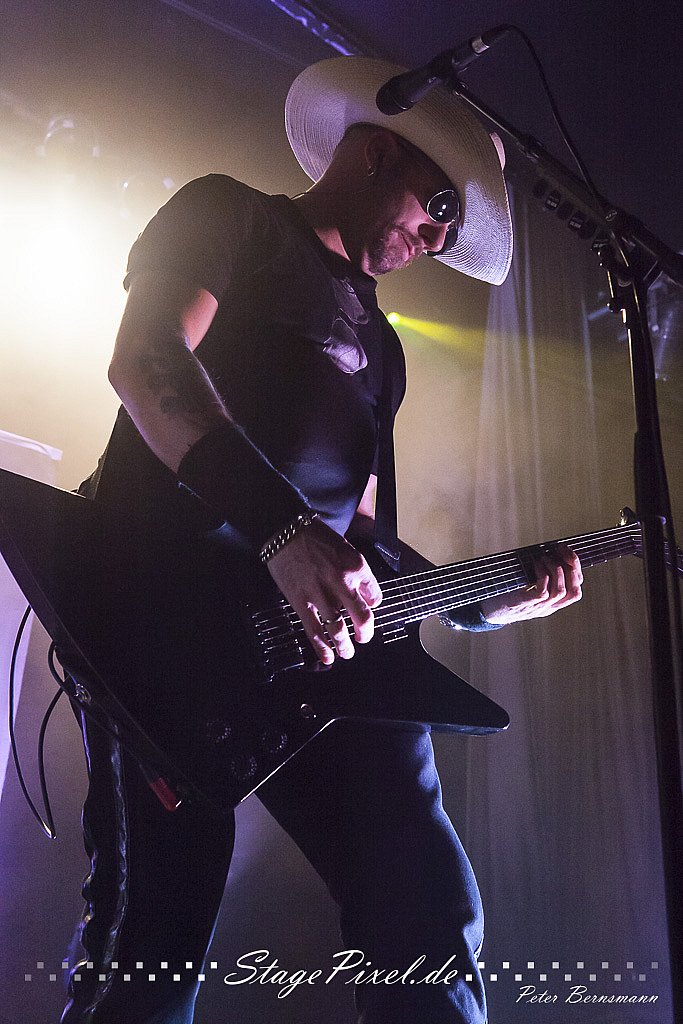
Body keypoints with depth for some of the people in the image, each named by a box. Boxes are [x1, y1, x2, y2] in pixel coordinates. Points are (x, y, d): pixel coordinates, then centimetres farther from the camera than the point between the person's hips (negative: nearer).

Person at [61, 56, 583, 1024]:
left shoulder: (378, 342, 30)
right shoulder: (228, 213, 10)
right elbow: (144, 360, -10)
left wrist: (480, 602, 16)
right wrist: (285, 526, -21)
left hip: (326, 631, 7)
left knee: (432, 924, 0)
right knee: (154, 940, -12)